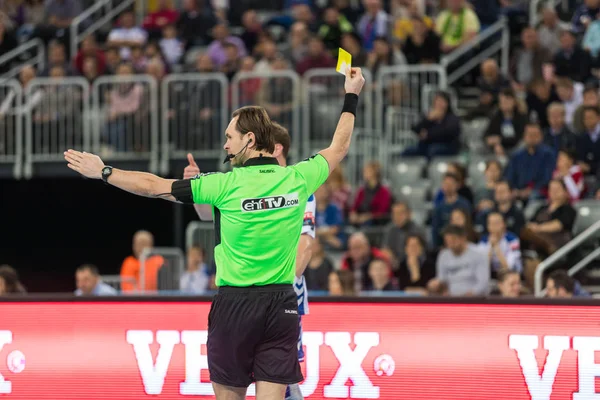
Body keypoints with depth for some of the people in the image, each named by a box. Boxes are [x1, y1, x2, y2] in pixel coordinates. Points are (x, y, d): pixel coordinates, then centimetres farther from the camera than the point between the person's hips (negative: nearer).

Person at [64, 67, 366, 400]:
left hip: (235, 303, -3)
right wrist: (352, 97, 33)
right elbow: (339, 148, 19)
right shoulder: (298, 178, -1)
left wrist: (103, 172, 8)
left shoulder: (226, 185, -10)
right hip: (282, 304, 3)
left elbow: (154, 186, -4)